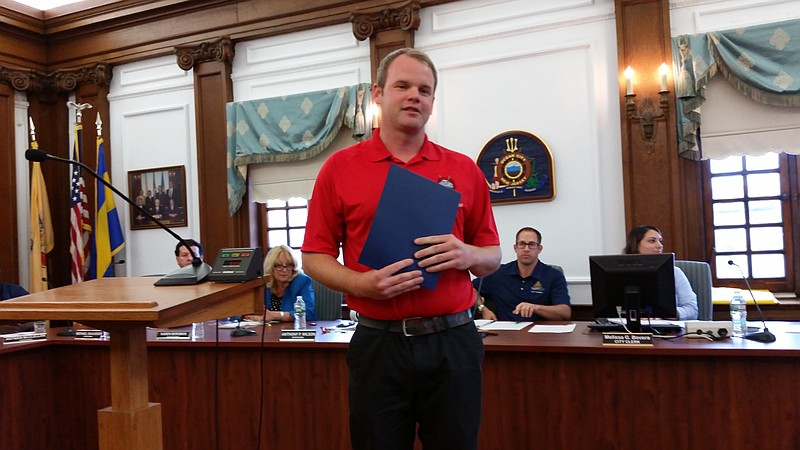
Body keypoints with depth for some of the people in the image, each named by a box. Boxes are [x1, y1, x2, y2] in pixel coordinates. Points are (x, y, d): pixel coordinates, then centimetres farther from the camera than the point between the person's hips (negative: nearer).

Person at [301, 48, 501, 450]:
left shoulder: (464, 170, 6)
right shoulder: (339, 168, 2)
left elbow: (492, 256, 10)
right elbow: (314, 258, 2)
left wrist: (467, 255, -13)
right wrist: (360, 283, -16)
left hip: (453, 342, 2)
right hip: (377, 343, -1)